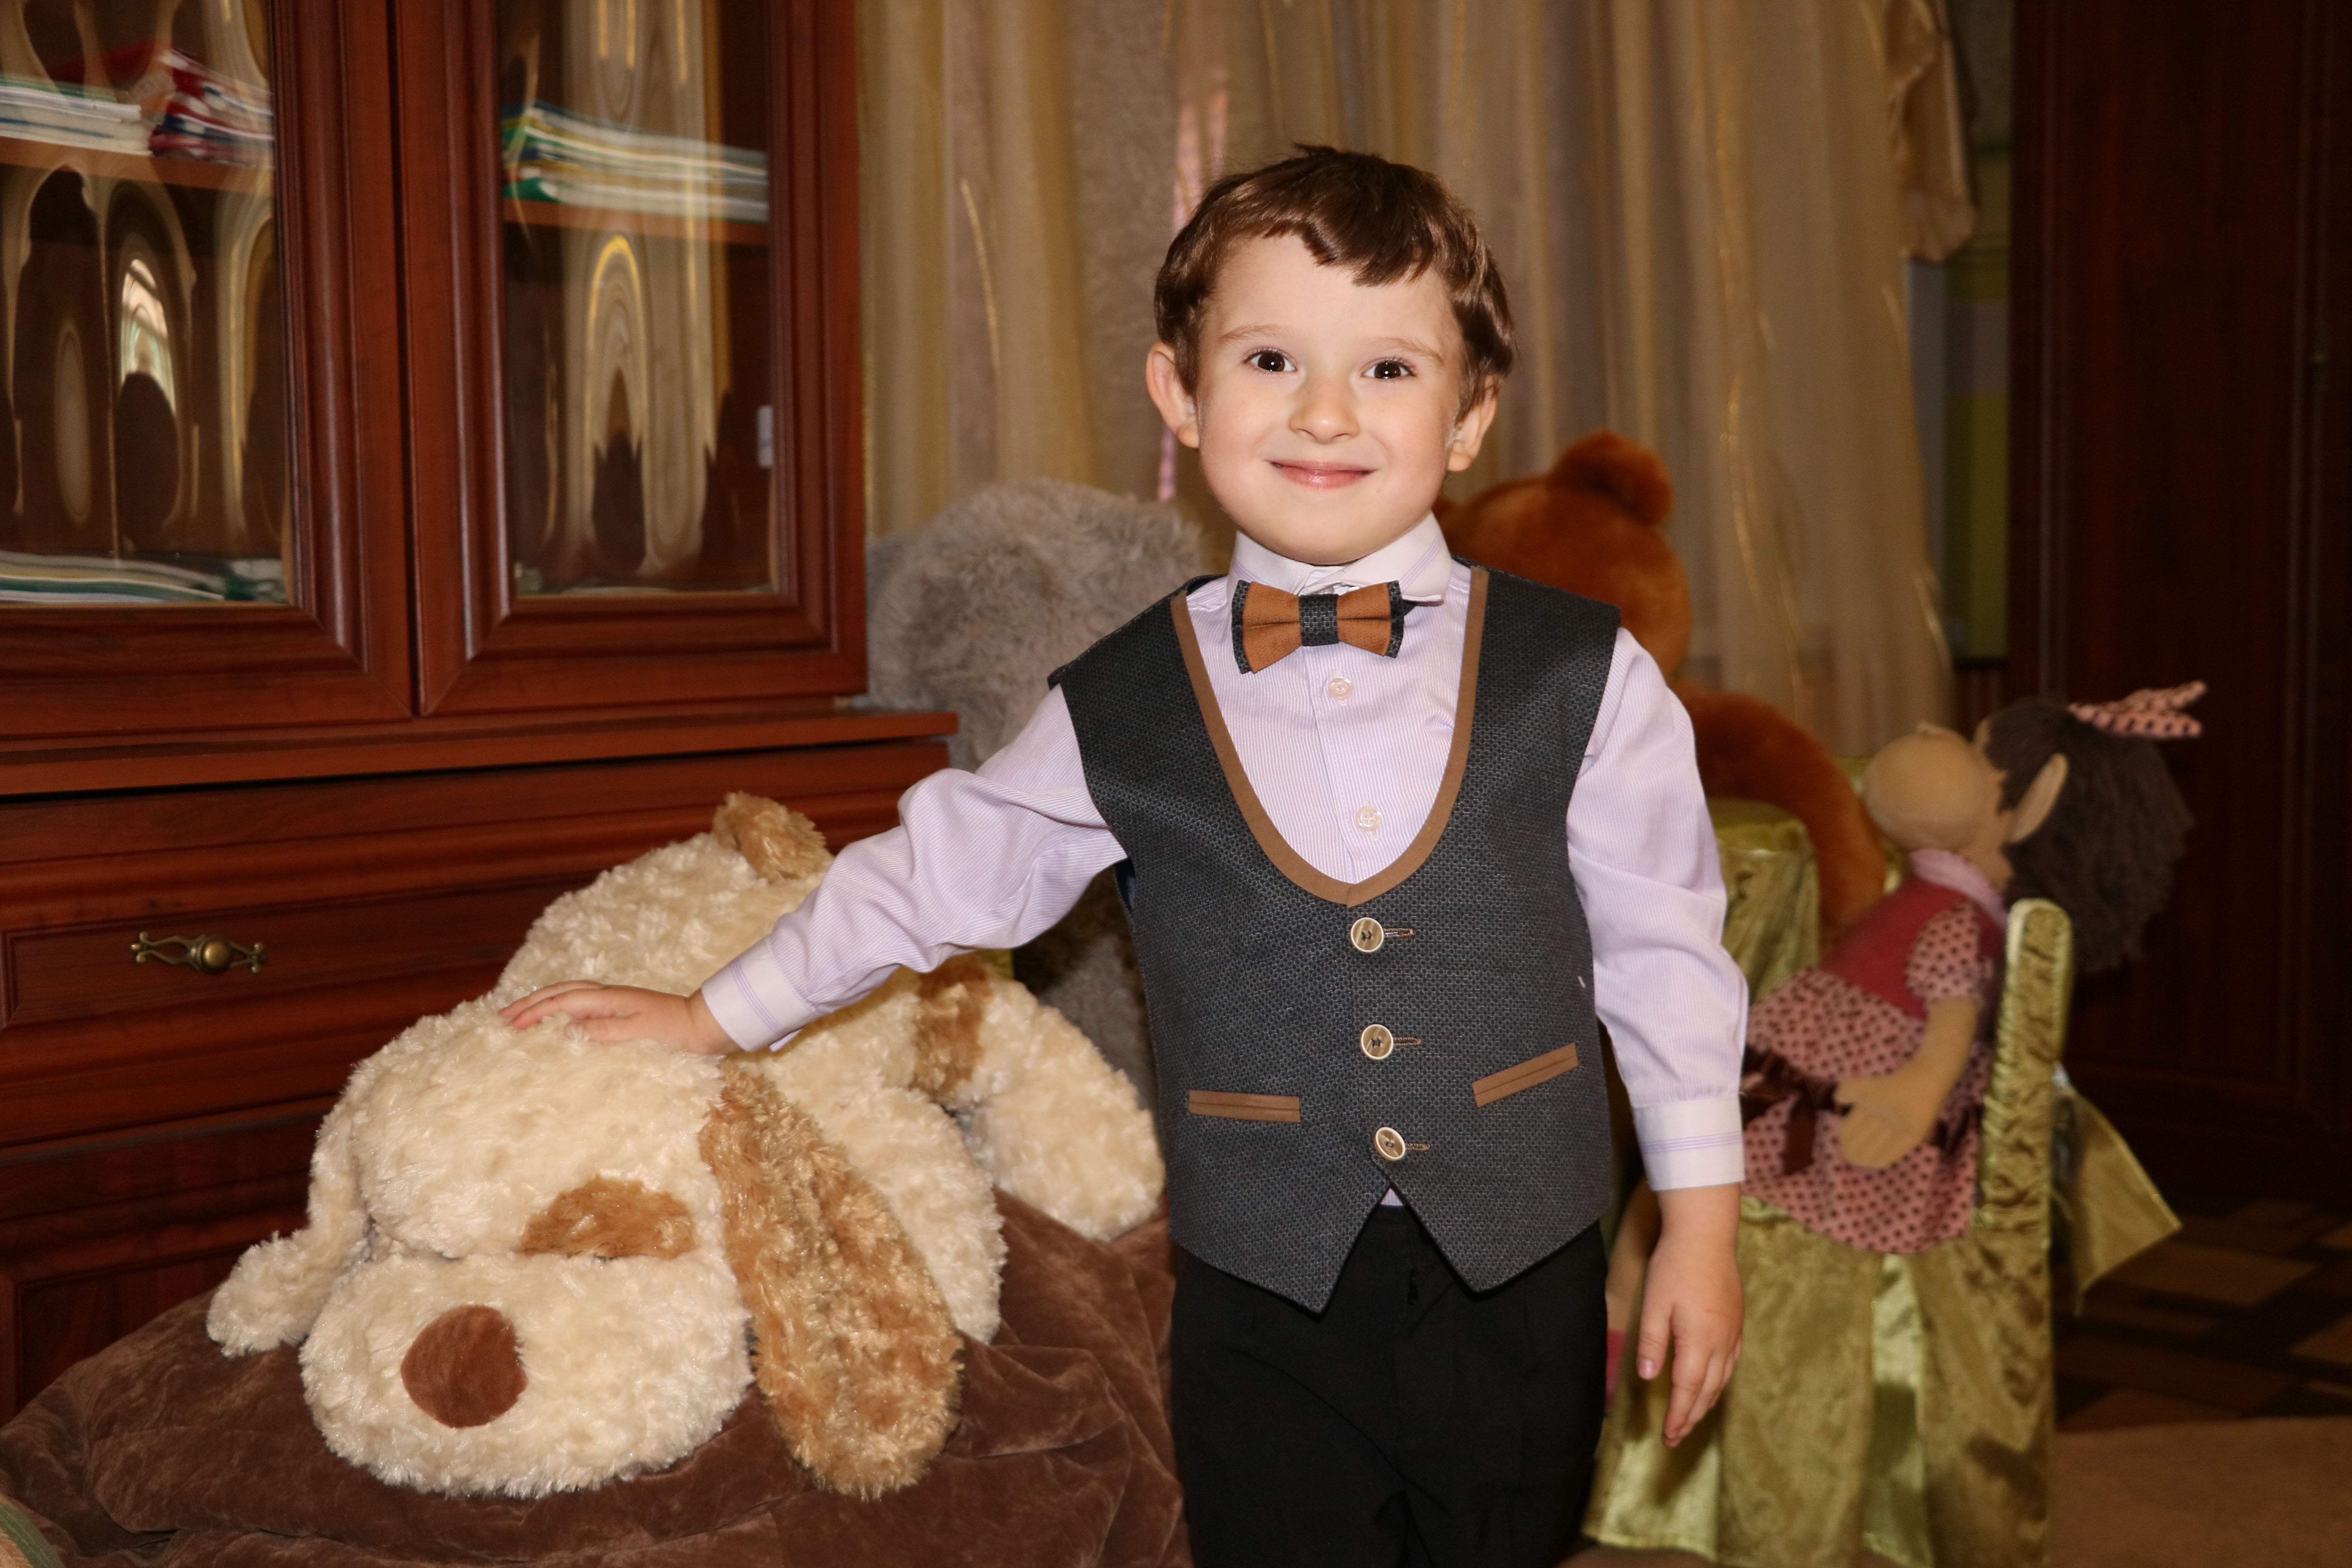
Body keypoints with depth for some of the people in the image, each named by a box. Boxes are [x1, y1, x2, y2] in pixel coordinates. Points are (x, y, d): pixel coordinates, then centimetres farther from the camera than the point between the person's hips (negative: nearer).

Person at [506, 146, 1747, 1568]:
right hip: (1263, 1302, 0)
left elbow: (1663, 940, 3)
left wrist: (1702, 1215, 5)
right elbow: (941, 869, 9)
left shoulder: (1582, 676, -5)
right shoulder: (1122, 713, -3)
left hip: (1521, 1285, 0)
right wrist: (720, 1016, 17)